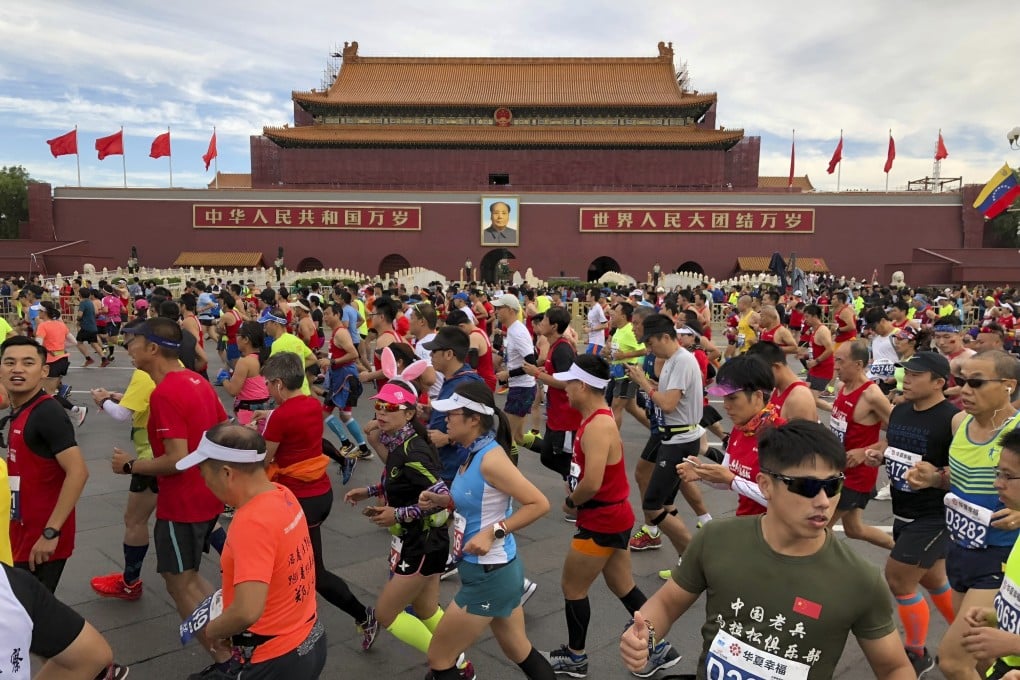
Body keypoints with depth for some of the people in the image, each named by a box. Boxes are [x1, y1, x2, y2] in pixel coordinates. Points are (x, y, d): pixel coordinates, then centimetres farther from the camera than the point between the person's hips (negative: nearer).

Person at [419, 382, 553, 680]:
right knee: (520, 652, 23)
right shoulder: (473, 453, 3)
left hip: (490, 574, -9)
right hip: (493, 571, 9)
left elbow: (539, 504, -23)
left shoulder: (491, 458, -23)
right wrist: (440, 500, 2)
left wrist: (493, 532, -25)